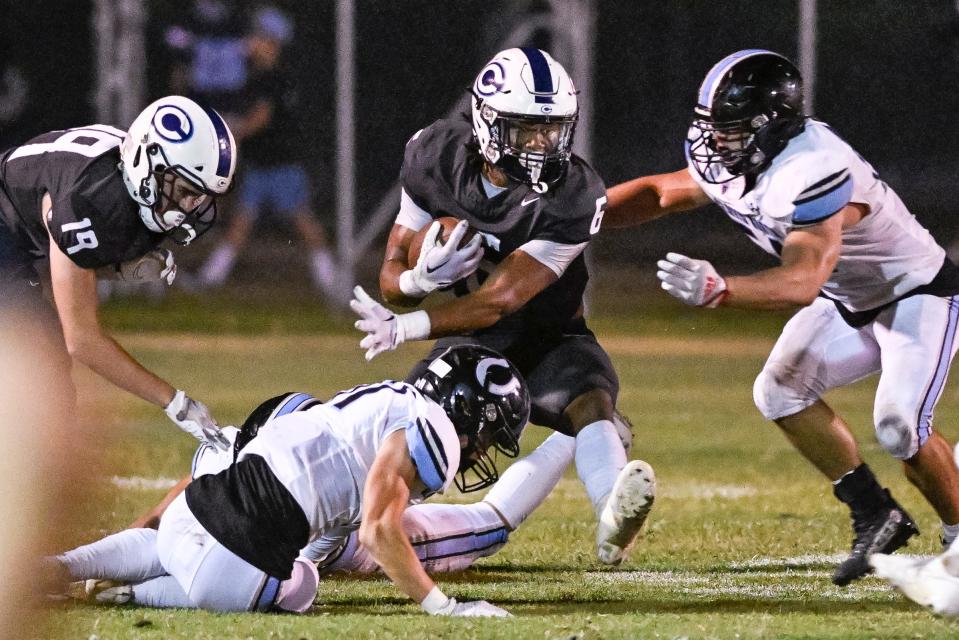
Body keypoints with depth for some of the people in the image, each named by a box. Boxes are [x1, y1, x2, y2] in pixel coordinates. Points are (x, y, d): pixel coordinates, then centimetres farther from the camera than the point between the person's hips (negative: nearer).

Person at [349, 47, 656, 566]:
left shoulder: (573, 197, -27)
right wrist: (419, 278, -32)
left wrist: (405, 328, -43)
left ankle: (614, 518, -60)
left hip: (549, 339, -4)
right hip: (471, 341, 4)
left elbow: (500, 300, -31)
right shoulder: (437, 158, -13)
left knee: (590, 401, -33)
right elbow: (393, 278, -7)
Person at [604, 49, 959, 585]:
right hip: (850, 301, 9)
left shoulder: (813, 173, -36)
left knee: (899, 427, -24)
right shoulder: (731, 165, -9)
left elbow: (803, 283, -46)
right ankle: (876, 517, 2)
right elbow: (659, 193, 10)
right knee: (781, 392, -9)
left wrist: (718, 291, -58)